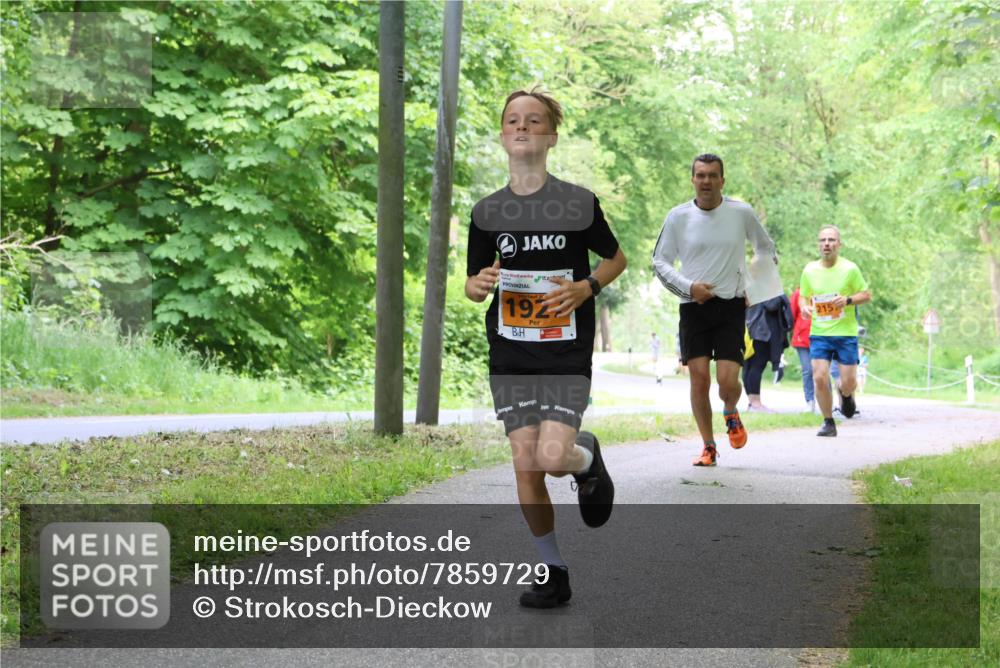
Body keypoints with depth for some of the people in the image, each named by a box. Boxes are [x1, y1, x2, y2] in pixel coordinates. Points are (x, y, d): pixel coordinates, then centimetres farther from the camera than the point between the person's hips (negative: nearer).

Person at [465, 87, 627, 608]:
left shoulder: (578, 203, -3)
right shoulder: (487, 211, 5)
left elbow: (615, 258, 10)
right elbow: (473, 284, 13)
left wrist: (586, 288, -9)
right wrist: (479, 284, -12)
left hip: (567, 354, -3)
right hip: (510, 354, 3)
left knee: (553, 458, -18)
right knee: (526, 468, -1)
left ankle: (588, 457, 20)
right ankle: (552, 571, 14)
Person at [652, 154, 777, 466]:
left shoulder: (742, 213, 1)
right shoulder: (678, 216, 0)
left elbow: (766, 249, 18)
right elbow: (659, 261, 5)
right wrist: (689, 287, -9)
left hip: (731, 305, -1)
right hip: (693, 307, 1)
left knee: (728, 381, -10)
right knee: (699, 379, -4)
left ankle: (731, 413, 26)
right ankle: (708, 446, 12)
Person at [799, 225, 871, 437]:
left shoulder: (850, 269, -4)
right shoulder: (810, 270, 3)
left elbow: (866, 295, 2)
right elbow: (803, 296, 14)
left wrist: (848, 300, -17)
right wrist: (804, 307, -9)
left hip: (846, 333, -1)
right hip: (819, 332, 1)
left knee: (848, 382, -1)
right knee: (819, 378, -10)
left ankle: (845, 393, 38)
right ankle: (828, 423, 8)